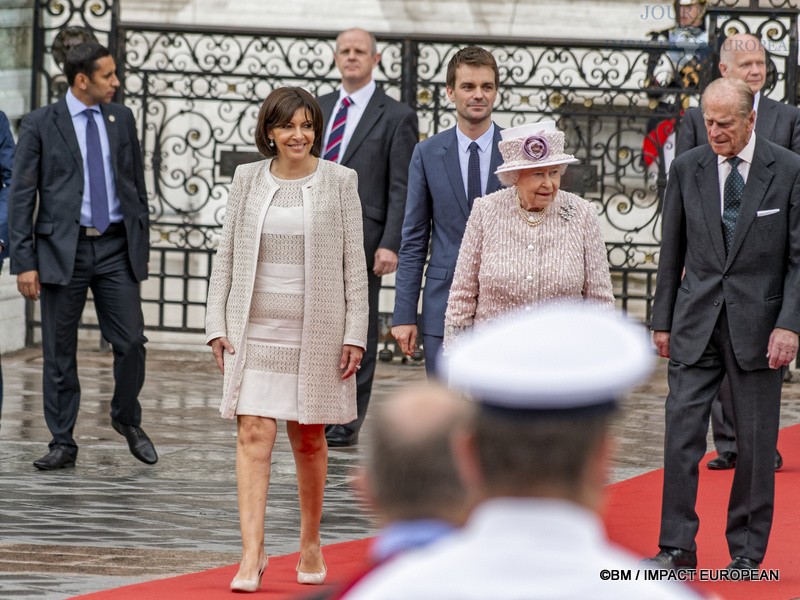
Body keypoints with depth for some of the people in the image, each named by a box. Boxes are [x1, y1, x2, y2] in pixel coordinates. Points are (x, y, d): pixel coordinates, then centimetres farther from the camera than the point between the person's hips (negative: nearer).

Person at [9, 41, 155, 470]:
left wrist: (142, 246, 12)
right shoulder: (40, 125, -3)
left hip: (116, 247, 3)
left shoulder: (121, 118, 9)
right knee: (59, 352, 2)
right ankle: (63, 443, 10)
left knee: (131, 341, -2)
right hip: (63, 249, -3)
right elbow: (21, 197, -3)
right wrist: (24, 262, -8)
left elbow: (137, 185, 15)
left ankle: (127, 419, 22)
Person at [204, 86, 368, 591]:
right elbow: (227, 258, 8)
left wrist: (355, 334, -5)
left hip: (317, 329, -1)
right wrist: (218, 326, 2)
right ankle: (252, 554, -12)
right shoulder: (248, 180, 5)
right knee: (254, 435, -8)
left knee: (309, 438, 10)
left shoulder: (339, 181, 0)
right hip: (255, 328, 1)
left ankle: (311, 545, 27)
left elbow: (355, 264, 0)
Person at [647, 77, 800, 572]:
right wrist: (663, 320, 10)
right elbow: (672, 250, 11)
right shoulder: (688, 169, 4)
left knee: (757, 443, 4)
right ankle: (678, 548, 1)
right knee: (681, 432, -5)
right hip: (696, 324, 2)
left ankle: (747, 551, 15)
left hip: (758, 324, -2)